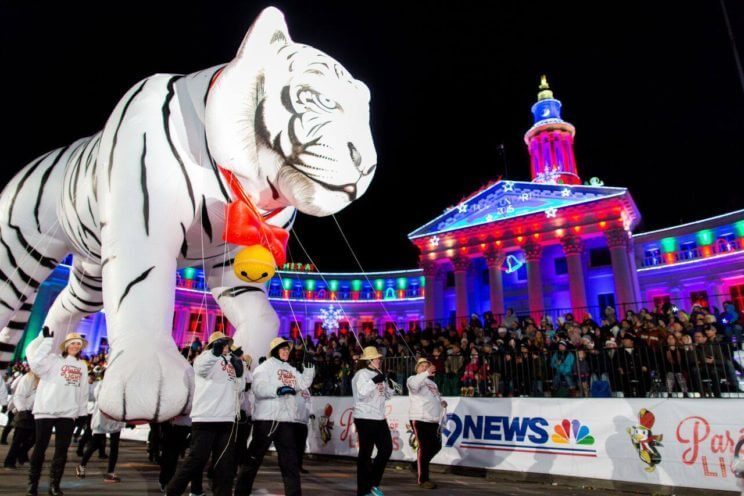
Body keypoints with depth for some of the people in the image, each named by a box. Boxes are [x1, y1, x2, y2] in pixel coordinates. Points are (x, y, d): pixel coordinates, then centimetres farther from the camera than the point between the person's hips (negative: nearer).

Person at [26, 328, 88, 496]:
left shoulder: (83, 365, 14)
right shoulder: (53, 359, 3)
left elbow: (83, 390, 14)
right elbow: (35, 362, -18)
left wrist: (83, 411, 11)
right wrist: (47, 339, -18)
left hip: (68, 413, 3)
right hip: (46, 410, -3)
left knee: (62, 449, 5)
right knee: (40, 447, 5)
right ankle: (33, 482, 19)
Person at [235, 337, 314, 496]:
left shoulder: (291, 369, 18)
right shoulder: (266, 366, -2)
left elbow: (304, 384, 13)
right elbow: (258, 388, -17)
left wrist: (309, 366, 5)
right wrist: (278, 390, -29)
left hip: (287, 419, 6)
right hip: (266, 418, -6)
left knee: (290, 459, 8)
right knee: (254, 456, 5)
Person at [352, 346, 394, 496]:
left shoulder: (378, 374, 15)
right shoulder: (361, 374, -11)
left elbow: (387, 395, 20)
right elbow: (361, 393, -25)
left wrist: (389, 385, 2)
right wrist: (375, 381, -28)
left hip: (379, 418, 8)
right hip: (365, 419, -8)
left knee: (387, 449, 7)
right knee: (365, 454, 0)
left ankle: (373, 483, 21)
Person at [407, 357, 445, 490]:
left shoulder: (432, 383, 25)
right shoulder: (413, 379, -1)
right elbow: (413, 385, -26)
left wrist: (442, 403, 9)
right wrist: (427, 373, -35)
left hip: (433, 420, 8)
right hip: (420, 419, -8)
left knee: (436, 446, 11)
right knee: (424, 448, -3)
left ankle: (418, 465, 31)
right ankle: (423, 480, 7)